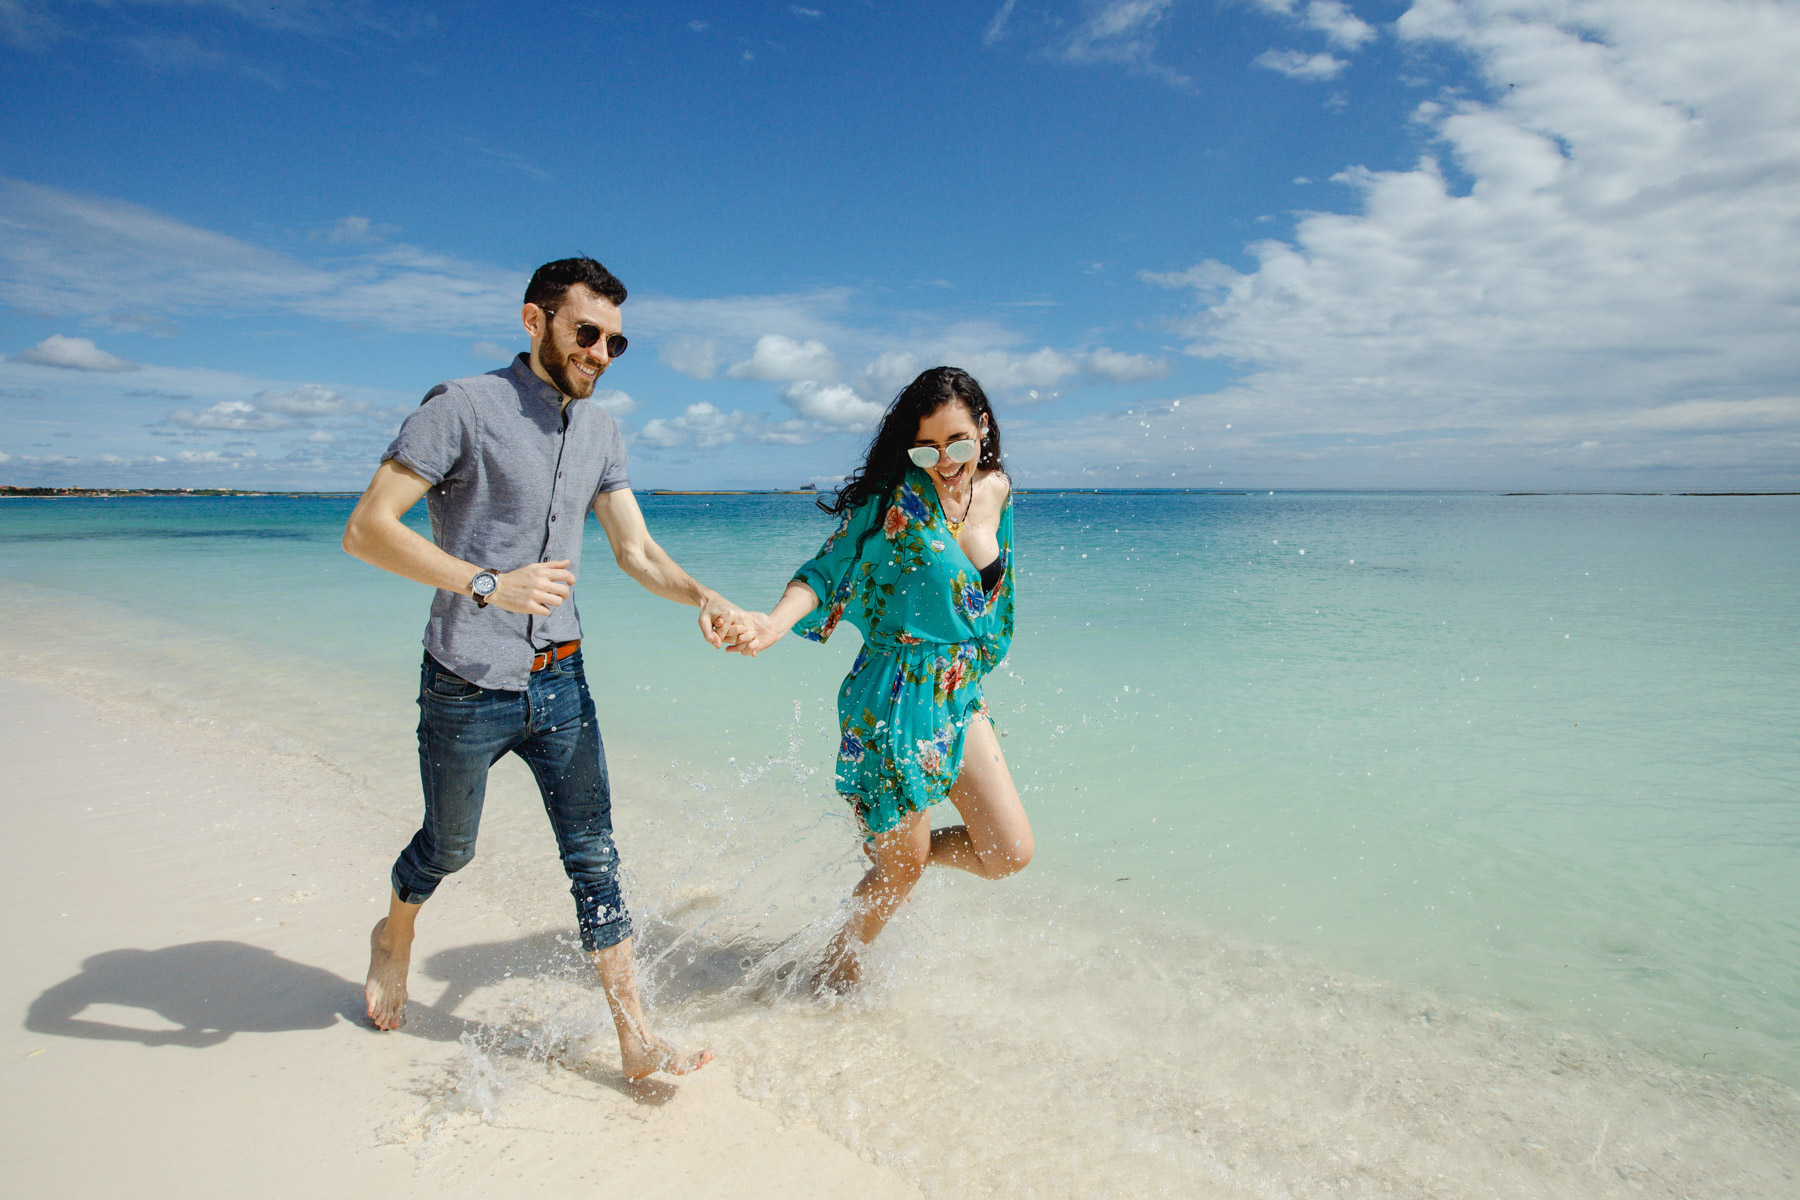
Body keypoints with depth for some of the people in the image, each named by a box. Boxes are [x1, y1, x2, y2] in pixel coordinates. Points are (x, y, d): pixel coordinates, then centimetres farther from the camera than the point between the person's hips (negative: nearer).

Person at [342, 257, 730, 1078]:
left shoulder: (600, 432, 7)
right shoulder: (462, 408, -13)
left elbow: (637, 552, 7)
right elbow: (366, 529, -19)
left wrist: (700, 596, -13)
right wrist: (486, 584, -30)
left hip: (560, 681, 5)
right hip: (466, 690, -4)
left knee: (593, 854, 4)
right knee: (450, 847, 17)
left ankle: (634, 1040, 13)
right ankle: (393, 939, 51)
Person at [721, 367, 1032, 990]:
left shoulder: (997, 490, 4)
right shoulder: (897, 497, -15)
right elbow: (828, 570, -16)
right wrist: (776, 621, -34)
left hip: (960, 698, 6)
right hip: (896, 700, -6)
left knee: (1009, 854, 4)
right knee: (904, 867, 8)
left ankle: (893, 844, 32)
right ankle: (839, 961, 38)